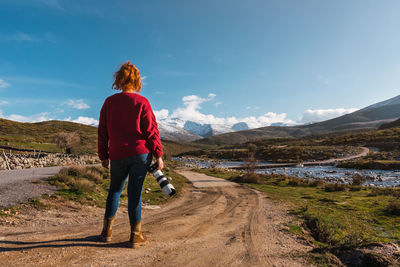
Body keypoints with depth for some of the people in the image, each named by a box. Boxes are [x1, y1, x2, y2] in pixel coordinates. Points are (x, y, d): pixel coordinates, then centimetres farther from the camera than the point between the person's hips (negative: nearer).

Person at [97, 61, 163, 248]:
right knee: (135, 192, 3)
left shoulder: (109, 102, 6)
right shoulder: (142, 102, -3)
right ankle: (136, 235, 11)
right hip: (140, 152, -2)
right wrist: (158, 155, -2)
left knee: (115, 189, 20)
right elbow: (151, 130, -6)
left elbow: (102, 131, 8)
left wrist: (103, 156, 15)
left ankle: (107, 230, 24)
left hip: (117, 155, 3)